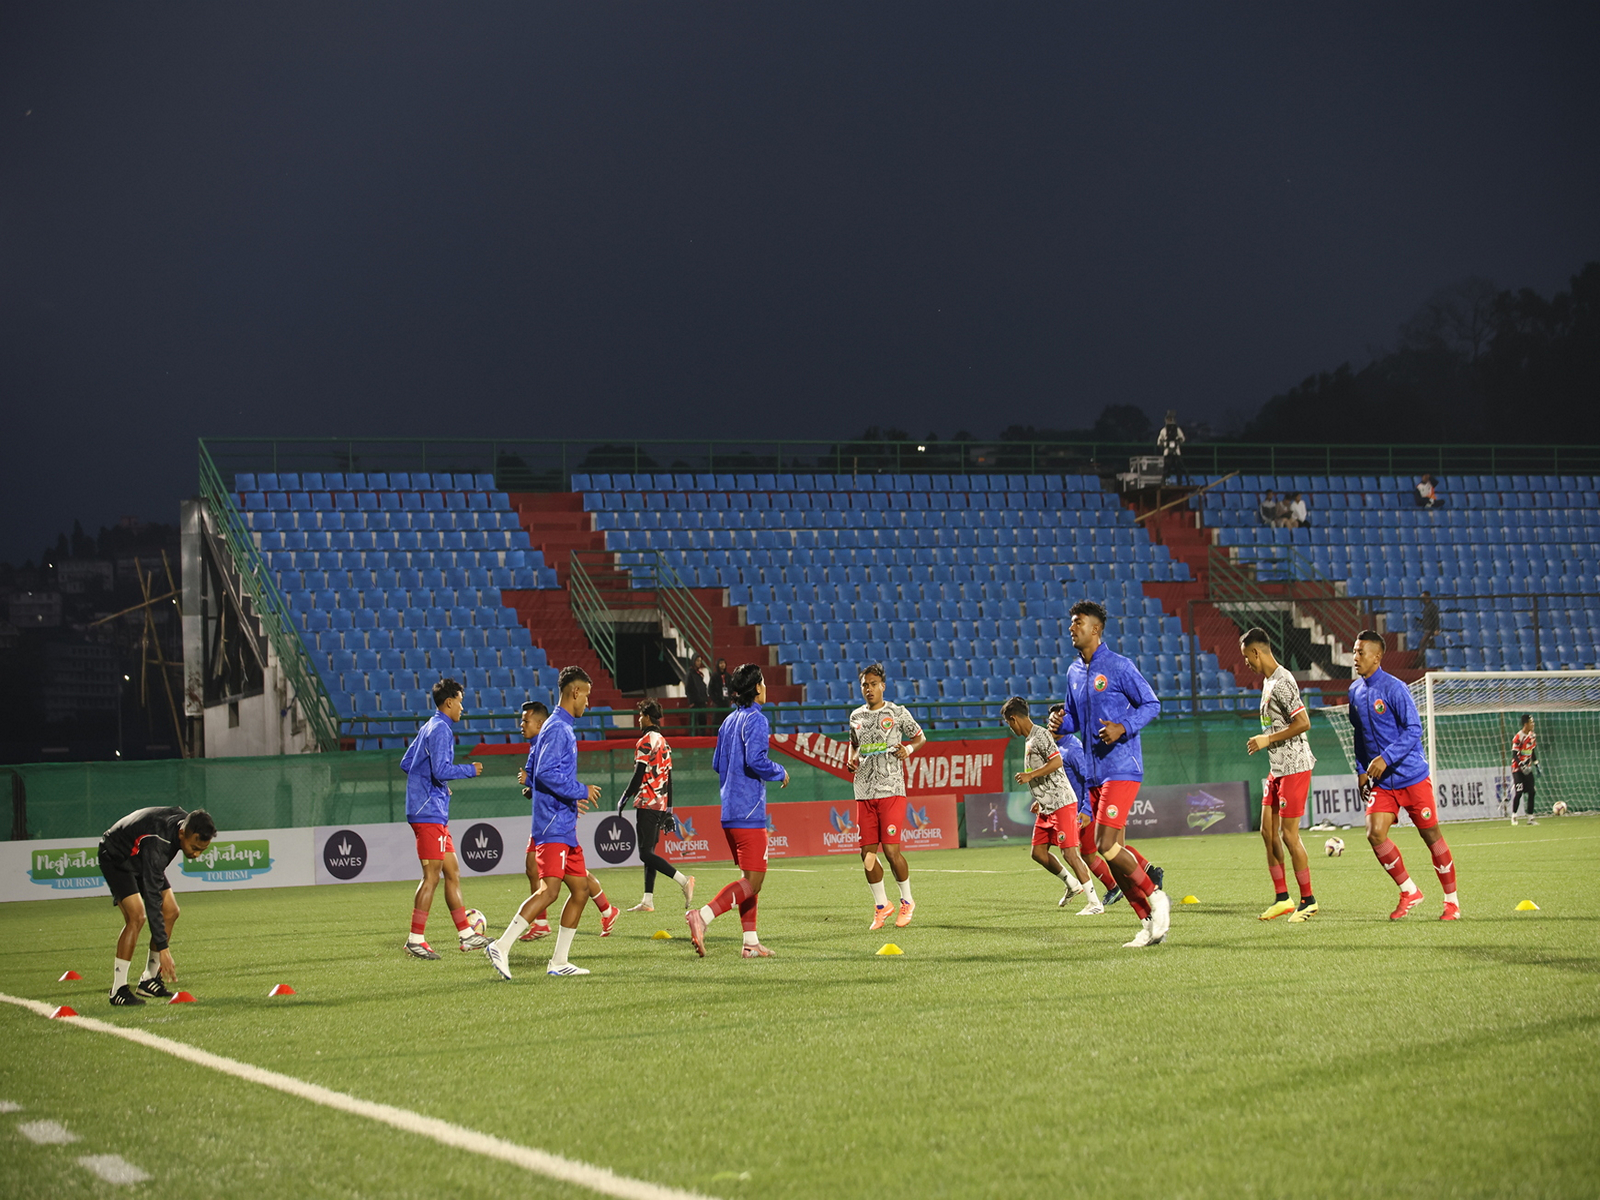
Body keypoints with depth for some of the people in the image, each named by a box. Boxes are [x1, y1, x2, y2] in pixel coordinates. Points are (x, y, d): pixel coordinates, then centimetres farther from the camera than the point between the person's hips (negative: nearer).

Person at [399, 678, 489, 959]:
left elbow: (405, 763, 23)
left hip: (435, 814, 10)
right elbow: (441, 770, -23)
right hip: (429, 812, -10)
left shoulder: (428, 728, 17)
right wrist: (470, 770, -9)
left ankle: (466, 935, 15)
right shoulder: (440, 730, -12)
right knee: (432, 875, -9)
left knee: (452, 873, 11)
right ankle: (415, 939, -7)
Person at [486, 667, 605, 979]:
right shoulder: (557, 729, -11)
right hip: (554, 826, -10)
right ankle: (501, 947, -17)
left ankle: (559, 961, 9)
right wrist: (581, 792, -13)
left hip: (565, 827, 10)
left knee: (580, 888, 8)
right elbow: (546, 773, -22)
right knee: (549, 889, -18)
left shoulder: (562, 728, 19)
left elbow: (533, 772, 24)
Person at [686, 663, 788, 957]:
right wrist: (780, 773, -5)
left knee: (750, 878, 14)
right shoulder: (756, 720, -10)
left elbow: (717, 764, 19)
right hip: (749, 811, -9)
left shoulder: (729, 721, 15)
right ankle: (702, 916, -23)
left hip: (729, 811, 9)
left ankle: (750, 942, 12)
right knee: (753, 880, -9)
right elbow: (755, 760, -21)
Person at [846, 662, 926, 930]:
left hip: (891, 791, -4)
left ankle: (907, 901, 11)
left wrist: (908, 748, -9)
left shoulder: (897, 713, 0)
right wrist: (851, 760, 8)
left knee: (891, 849, -11)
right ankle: (881, 905, 19)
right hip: (864, 794, 4)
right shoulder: (856, 717, 12)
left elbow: (920, 737, 11)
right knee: (867, 853, 1)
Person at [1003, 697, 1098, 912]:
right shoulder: (1029, 739, 17)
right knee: (1038, 852, 10)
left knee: (1069, 852, -12)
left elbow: (1057, 762, -24)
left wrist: (1030, 775, -21)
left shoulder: (1040, 735, -12)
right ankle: (1072, 884, 25)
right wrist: (1040, 801, 23)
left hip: (1062, 803, -10)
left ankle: (1095, 902, -10)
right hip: (1047, 806, 10)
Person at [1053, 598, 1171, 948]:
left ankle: (1155, 898, 1)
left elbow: (1151, 704, -5)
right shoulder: (1074, 672, 14)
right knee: (1111, 852, 6)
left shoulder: (1118, 666, -8)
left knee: (1106, 846, -17)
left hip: (1121, 768, -8)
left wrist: (1123, 728, -19)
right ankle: (1149, 922, 13)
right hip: (1094, 773, 8)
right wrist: (1060, 724, 0)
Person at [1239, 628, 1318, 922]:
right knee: (1268, 832, 9)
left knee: (1288, 834, -6)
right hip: (1277, 768, 10)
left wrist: (1267, 740, -18)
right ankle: (1282, 898, 15)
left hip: (1294, 768, -10)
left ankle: (1308, 900, 4)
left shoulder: (1281, 683, -18)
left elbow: (1303, 723, -24)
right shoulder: (1268, 680, 13)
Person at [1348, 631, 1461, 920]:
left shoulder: (1394, 688, -13)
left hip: (1412, 776, -6)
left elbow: (1413, 730, -16)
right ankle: (1409, 892, 8)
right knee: (1375, 834, -10)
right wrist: (1361, 770, 11)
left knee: (1431, 836, 0)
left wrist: (1386, 758, -24)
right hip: (1381, 782, 6)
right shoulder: (1355, 690, 8)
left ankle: (1451, 900, 14)